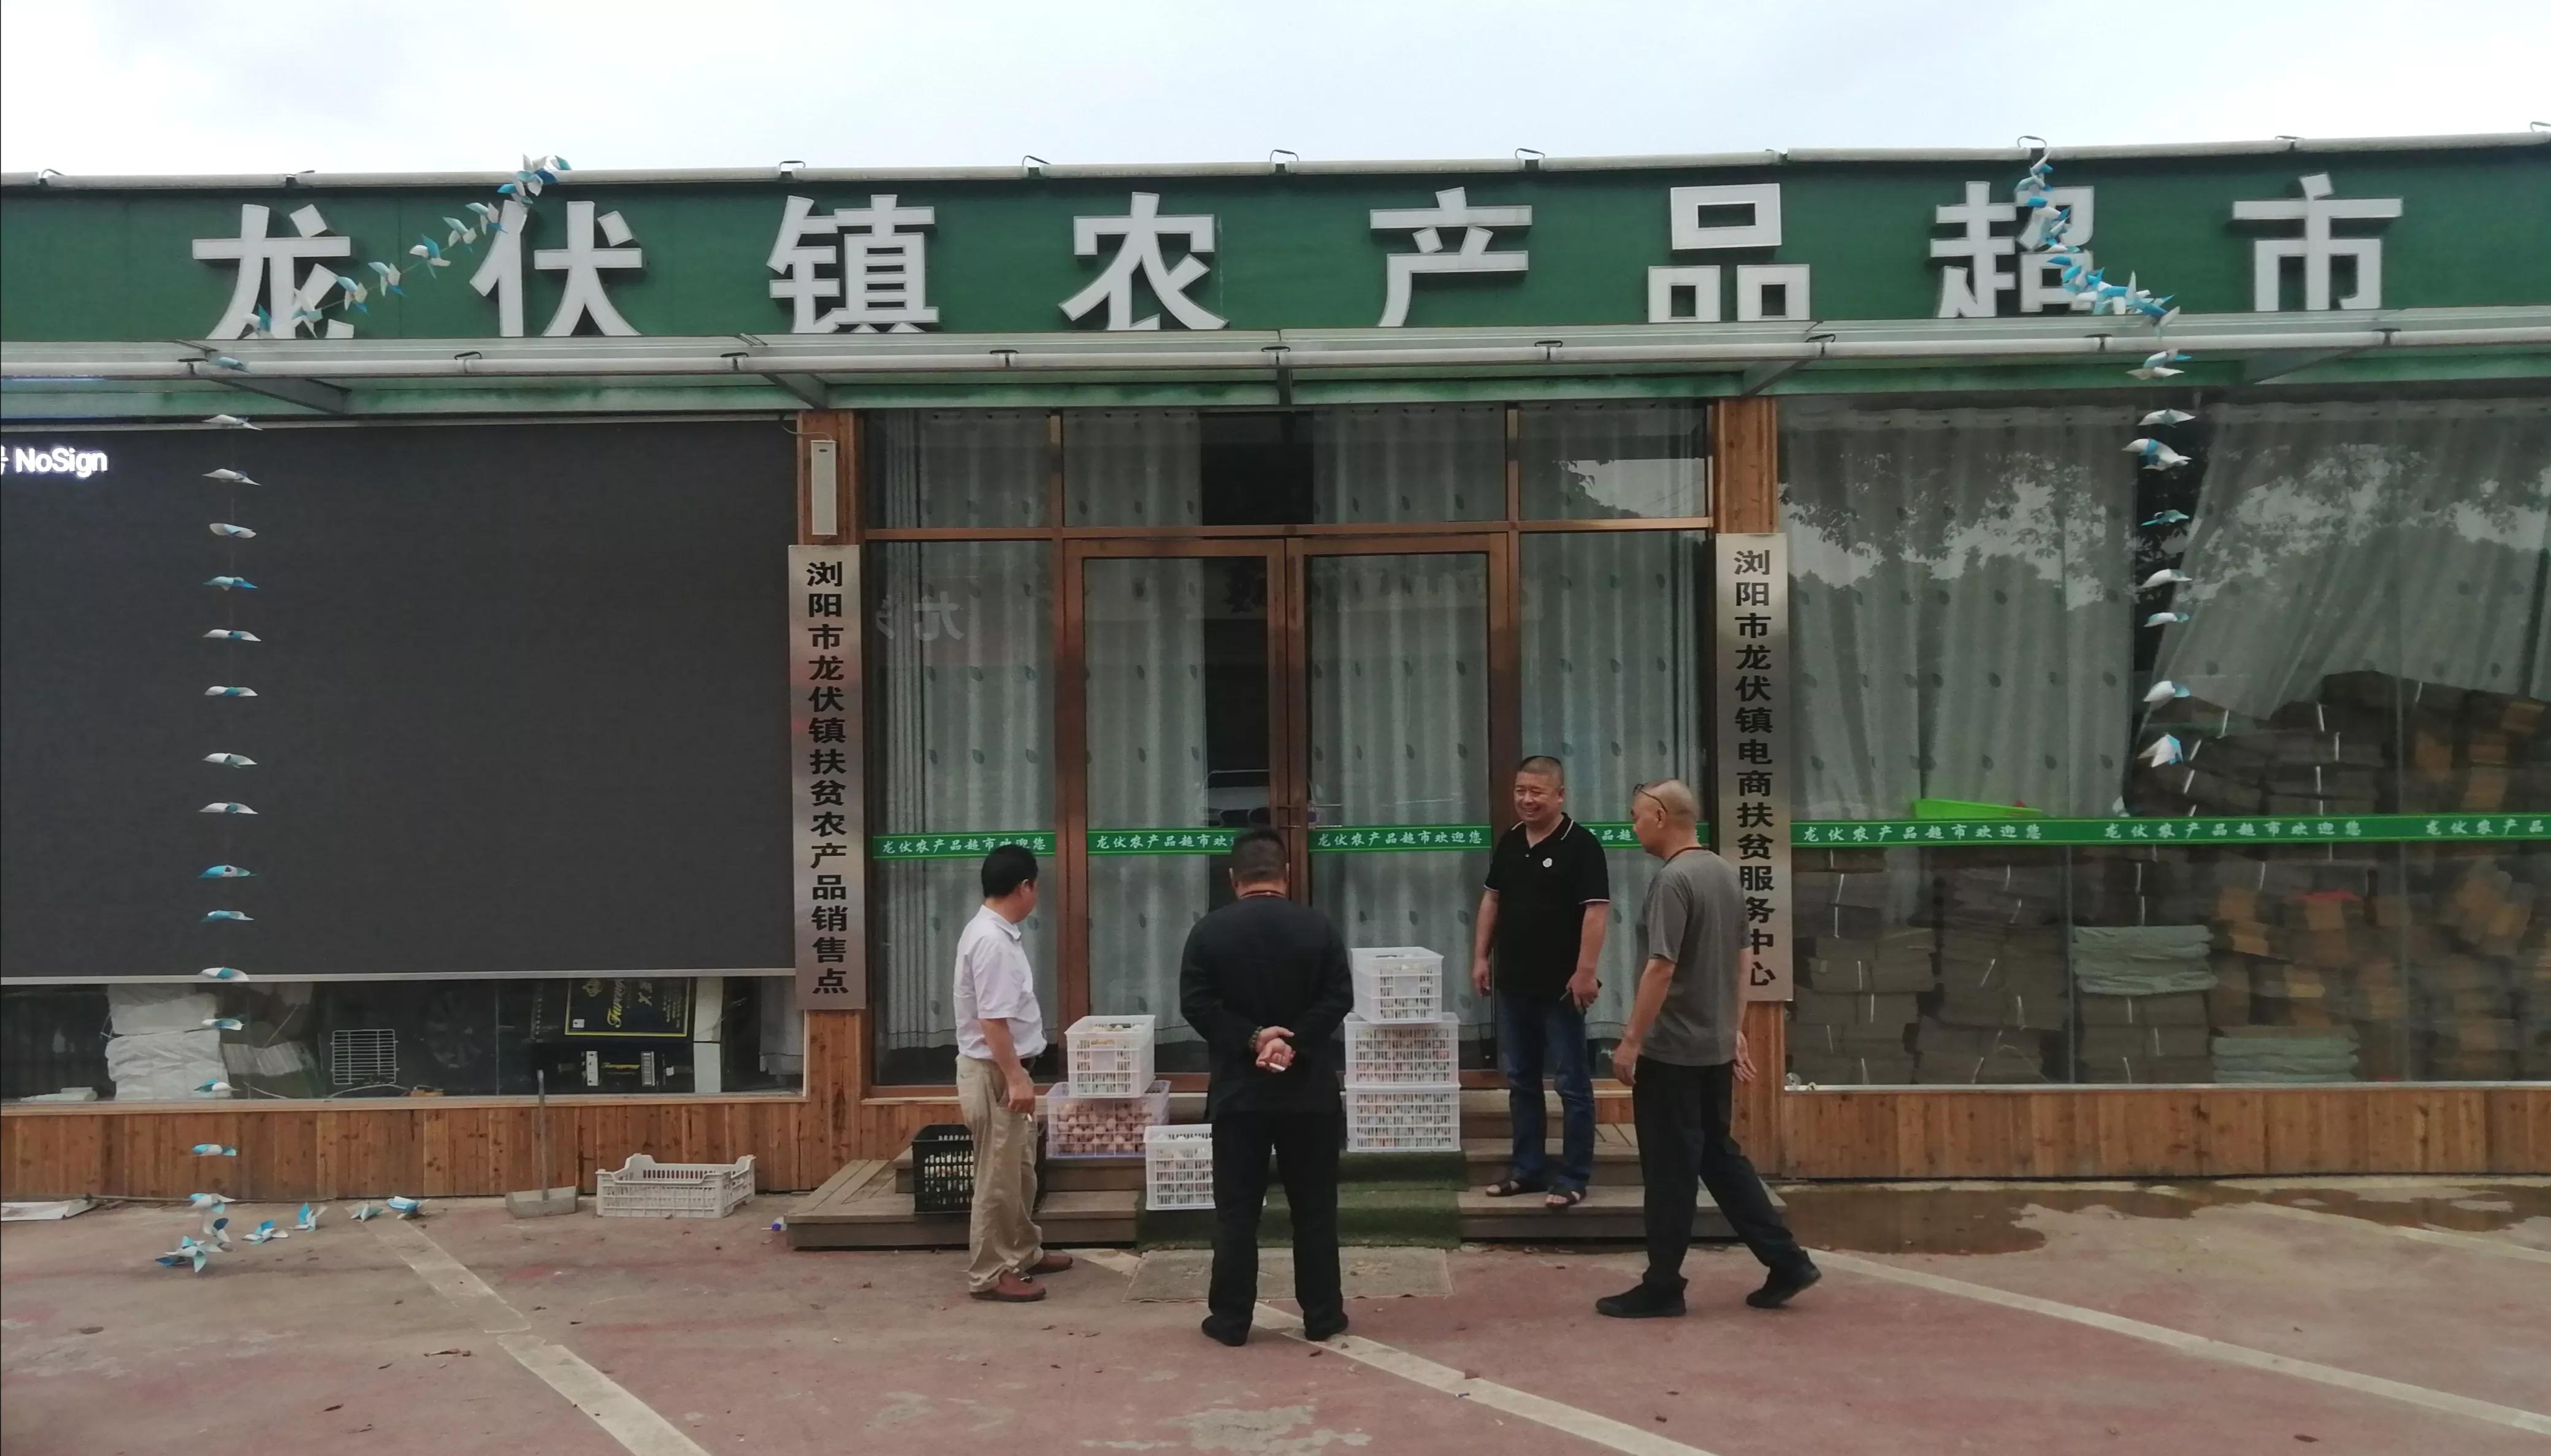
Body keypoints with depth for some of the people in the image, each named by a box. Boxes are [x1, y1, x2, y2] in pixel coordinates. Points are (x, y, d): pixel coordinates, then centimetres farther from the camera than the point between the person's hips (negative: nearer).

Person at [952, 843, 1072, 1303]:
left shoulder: (995, 932, 11)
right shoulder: (992, 940, -22)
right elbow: (992, 1019, -25)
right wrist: (1015, 1078, -23)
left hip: (1004, 1068, 10)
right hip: (993, 1072, -10)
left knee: (1019, 1171, 20)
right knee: (998, 1177, -2)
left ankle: (1024, 1252, 32)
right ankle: (989, 1273, 6)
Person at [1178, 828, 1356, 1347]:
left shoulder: (1209, 931, -2)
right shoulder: (1319, 927, -1)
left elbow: (1196, 1004, -9)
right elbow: (1339, 998, -8)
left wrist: (1251, 1039, -12)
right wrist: (1293, 1043, -12)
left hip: (1239, 1090, 0)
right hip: (1308, 1090, 1)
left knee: (1236, 1208, 6)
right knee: (1314, 1206, 9)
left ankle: (1231, 1319, 10)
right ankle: (1322, 1315, 15)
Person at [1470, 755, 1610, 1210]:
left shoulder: (1581, 845, -12)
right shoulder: (1510, 842, 10)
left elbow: (1596, 910, -16)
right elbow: (1492, 899, 17)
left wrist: (1585, 972, -21)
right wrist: (1481, 956, 11)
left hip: (1560, 987, -7)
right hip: (1514, 984, 7)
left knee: (1572, 1084, 1)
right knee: (1520, 1081, 14)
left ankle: (1574, 1178, 8)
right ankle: (1527, 1168, 24)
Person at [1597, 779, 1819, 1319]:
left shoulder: (1674, 879, -18)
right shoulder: (1724, 873, 10)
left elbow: (1661, 968, -23)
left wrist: (1630, 1041, -18)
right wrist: (1733, 1030, 25)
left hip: (1671, 1051, -9)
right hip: (1714, 1047, 9)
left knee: (1670, 1172, 1)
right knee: (1721, 1158, 17)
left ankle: (1661, 1288, 10)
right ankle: (1787, 1262, 18)